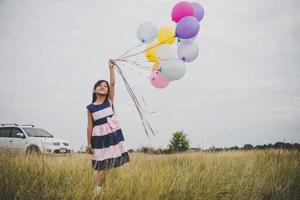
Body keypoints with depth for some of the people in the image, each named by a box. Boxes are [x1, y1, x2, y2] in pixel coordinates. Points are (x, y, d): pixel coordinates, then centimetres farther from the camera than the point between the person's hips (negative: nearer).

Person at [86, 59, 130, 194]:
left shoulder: (109, 101, 5)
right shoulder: (90, 107, 3)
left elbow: (112, 83, -5)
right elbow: (90, 126, 4)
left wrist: (111, 67, -7)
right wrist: (89, 143, 3)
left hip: (113, 134, 1)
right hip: (99, 136, -1)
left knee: (114, 163, 0)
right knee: (103, 165, -2)